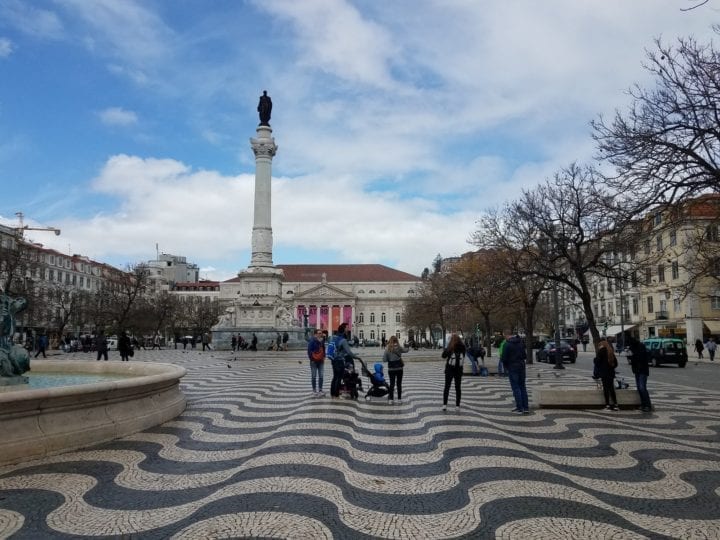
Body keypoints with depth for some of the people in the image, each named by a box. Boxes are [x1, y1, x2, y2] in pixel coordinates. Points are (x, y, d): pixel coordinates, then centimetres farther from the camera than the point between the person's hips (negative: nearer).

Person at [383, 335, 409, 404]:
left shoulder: (387, 349, -9)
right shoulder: (398, 348, -9)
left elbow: (384, 360, -9)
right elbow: (406, 350, 7)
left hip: (391, 369, 0)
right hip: (399, 368, 0)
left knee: (392, 384, 10)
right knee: (399, 384, 10)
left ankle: (391, 399, 11)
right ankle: (399, 399, 13)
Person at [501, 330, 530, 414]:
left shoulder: (507, 344, -15)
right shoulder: (521, 342, 7)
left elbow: (504, 359, -15)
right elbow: (525, 356, 15)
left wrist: (501, 357, 6)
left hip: (512, 367, -6)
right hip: (521, 366, 6)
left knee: (516, 388, -1)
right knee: (522, 387, 12)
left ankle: (520, 408, -2)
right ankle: (526, 407, 12)